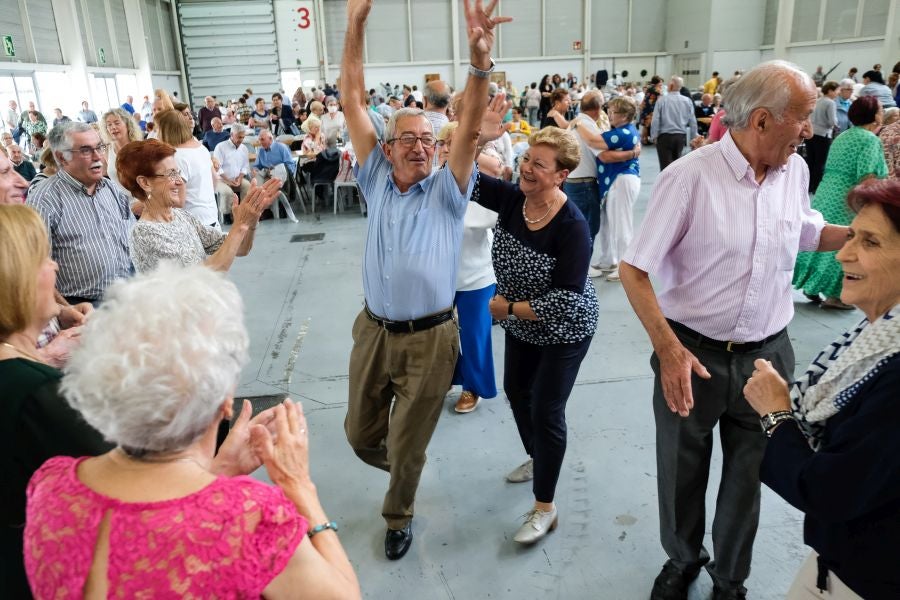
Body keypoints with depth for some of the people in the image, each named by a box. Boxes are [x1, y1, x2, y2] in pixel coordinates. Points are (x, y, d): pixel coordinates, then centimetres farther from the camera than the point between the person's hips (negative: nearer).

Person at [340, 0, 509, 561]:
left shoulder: (447, 189, -3)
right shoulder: (377, 179, 3)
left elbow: (469, 130, -19)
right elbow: (353, 100, -1)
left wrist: (480, 62, -35)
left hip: (429, 339, -3)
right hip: (374, 330, 3)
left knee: (407, 444, 12)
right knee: (361, 434, 18)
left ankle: (399, 516, 41)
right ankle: (403, 465, 51)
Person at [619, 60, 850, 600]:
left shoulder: (795, 170, -1)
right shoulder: (691, 175, -19)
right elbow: (634, 269, -17)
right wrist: (668, 348, -25)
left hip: (768, 354, 4)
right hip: (693, 353, -4)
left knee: (748, 475, 19)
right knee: (682, 472, 16)